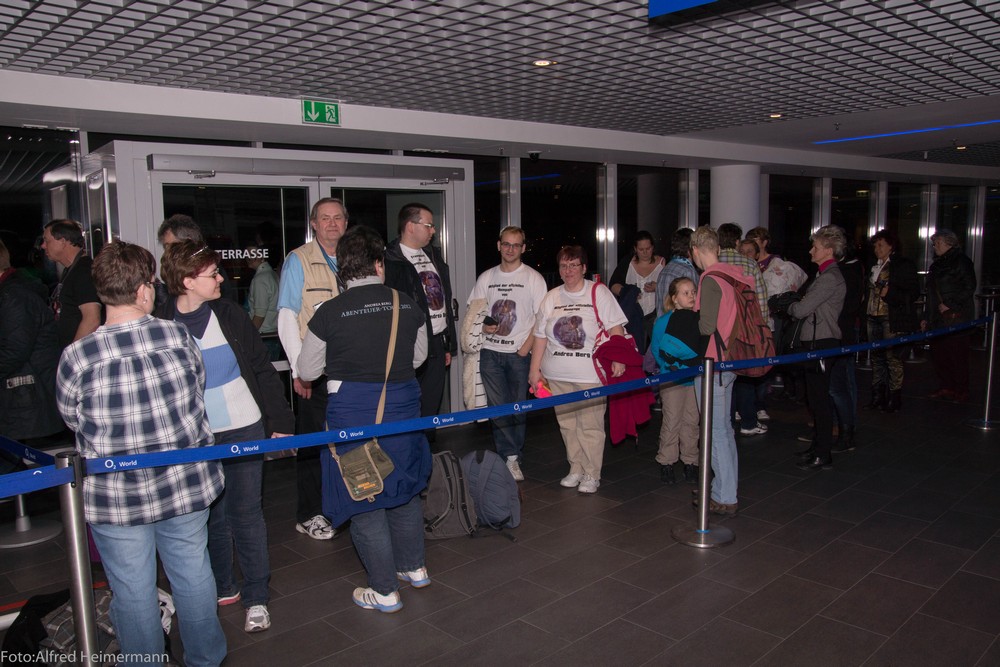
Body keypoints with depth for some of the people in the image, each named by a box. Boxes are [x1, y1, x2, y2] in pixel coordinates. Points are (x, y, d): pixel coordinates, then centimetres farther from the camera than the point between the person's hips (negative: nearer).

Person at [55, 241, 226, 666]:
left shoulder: (76, 357, -18)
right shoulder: (179, 336, -13)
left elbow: (74, 421, -2)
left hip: (116, 497, -2)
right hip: (186, 485, 2)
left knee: (132, 590, 16)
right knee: (193, 574, 20)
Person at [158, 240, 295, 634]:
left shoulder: (228, 313, -1)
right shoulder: (160, 325, -4)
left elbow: (263, 368, 2)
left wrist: (281, 421, 0)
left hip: (245, 429, 0)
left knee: (246, 513, 5)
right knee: (210, 515, 12)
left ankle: (256, 598, 16)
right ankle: (221, 587, 32)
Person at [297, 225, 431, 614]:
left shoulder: (330, 313, -12)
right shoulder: (408, 306, -3)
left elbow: (308, 371, 0)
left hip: (353, 412, -4)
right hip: (402, 406, 4)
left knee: (363, 499, 10)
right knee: (404, 488, 23)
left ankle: (385, 592, 21)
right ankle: (414, 568, 38)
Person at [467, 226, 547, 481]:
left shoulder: (533, 278, 1)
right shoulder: (486, 278, 11)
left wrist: (526, 348, -11)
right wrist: (482, 326, -5)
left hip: (519, 353, -3)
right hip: (490, 352, 3)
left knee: (517, 408, 2)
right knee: (497, 407, 1)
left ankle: (511, 459, 12)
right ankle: (511, 458, 10)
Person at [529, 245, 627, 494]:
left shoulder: (598, 292, 0)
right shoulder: (551, 298, 10)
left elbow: (615, 328, -4)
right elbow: (540, 336, 10)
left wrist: (617, 359, -14)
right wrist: (534, 369, 7)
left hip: (590, 373, -4)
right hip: (557, 375, 4)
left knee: (590, 425, -1)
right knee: (567, 424, 11)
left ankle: (592, 474, 12)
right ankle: (575, 469, 25)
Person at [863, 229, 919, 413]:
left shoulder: (904, 265, -4)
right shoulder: (875, 266, 17)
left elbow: (913, 293, -8)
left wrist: (890, 293, -21)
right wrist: (864, 312, 13)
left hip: (894, 320, -7)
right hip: (873, 317, 7)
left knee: (893, 358, -3)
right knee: (876, 358, 10)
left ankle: (894, 398, 4)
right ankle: (878, 396, 17)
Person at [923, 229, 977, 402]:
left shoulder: (961, 261, -4)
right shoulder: (937, 264, 20)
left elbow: (969, 288, -10)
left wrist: (951, 304, -15)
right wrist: (926, 317, 20)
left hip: (956, 316, -8)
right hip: (938, 317, 8)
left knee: (957, 354, -4)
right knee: (937, 352, 6)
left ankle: (961, 391, 4)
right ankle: (946, 388, 16)